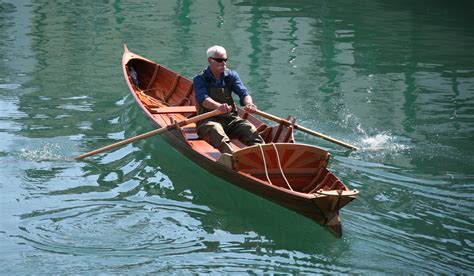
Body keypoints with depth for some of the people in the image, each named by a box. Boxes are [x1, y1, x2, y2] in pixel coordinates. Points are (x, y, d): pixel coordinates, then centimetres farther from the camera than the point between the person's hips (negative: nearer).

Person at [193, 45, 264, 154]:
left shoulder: (231, 75, 12)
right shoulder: (200, 79, -1)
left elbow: (243, 92, -4)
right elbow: (203, 98, -21)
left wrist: (248, 103, -30)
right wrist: (219, 106, -43)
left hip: (231, 118, 5)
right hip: (208, 120, -4)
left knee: (250, 129, -25)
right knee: (215, 129, -38)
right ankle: (230, 153, -65)